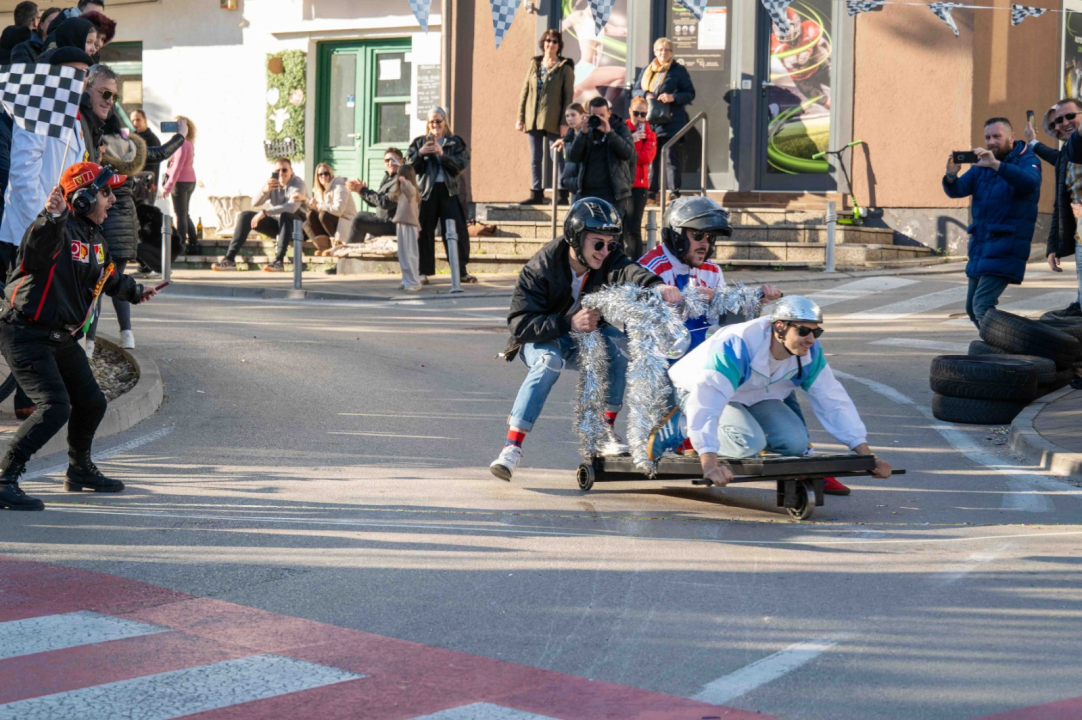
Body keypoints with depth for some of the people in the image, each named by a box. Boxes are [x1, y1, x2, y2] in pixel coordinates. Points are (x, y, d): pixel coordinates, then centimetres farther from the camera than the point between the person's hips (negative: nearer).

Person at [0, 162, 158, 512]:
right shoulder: (59, 230, -20)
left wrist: (134, 291, 44)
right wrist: (51, 218, -59)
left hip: (62, 338, 10)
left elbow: (106, 276, 30)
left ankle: (80, 470, 40)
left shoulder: (93, 237, 10)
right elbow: (34, 255, -43)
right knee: (55, 407, -23)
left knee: (91, 403, 18)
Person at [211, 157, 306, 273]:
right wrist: (264, 190, -32)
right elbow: (255, 203, -10)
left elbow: (292, 207, -34)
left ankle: (279, 261, -42)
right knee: (245, 216, -9)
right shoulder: (272, 183, 1)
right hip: (276, 224, 6)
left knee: (285, 215, -38)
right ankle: (229, 259, -17)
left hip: (297, 224, -6)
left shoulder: (298, 184, -16)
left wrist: (265, 212, -37)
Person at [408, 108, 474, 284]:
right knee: (425, 231, 0)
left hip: (449, 191, 0)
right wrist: (420, 154, -13)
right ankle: (424, 272, 5)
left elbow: (460, 165, -4)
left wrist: (442, 154, -17)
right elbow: (409, 166, 4)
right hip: (426, 191, 0)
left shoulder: (455, 143, 10)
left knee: (457, 230, -4)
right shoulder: (419, 142, 12)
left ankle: (461, 271, 1)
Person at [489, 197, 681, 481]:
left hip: (584, 339, 4)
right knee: (549, 361, -36)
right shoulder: (541, 268, -23)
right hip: (542, 339, -4)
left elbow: (628, 271, -39)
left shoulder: (608, 260, -15)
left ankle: (606, 429, -12)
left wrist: (656, 285, -62)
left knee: (617, 339, -26)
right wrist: (569, 323, -40)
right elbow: (519, 323, -28)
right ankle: (512, 448, -37)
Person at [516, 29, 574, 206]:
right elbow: (525, 91, 13)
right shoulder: (534, 64, 12)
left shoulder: (564, 67, -1)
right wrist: (520, 117, 6)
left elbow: (568, 96, -4)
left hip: (552, 121, -5)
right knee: (535, 159, 7)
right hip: (533, 119, 5)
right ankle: (536, 194, 12)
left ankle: (562, 195, 0)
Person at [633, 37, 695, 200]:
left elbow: (690, 94, 1)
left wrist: (673, 98, -16)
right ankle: (651, 192, 14)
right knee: (650, 157, 7)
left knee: (672, 159, -5)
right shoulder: (647, 70, 16)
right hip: (649, 121, 5)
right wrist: (645, 95, -6)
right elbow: (635, 90, 17)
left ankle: (675, 193, -2)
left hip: (671, 121, -5)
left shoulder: (679, 70, 3)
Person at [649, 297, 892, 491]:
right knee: (750, 443, -32)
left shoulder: (810, 353, -18)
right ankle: (681, 427, -6)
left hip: (755, 398, 7)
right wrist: (709, 461, -60)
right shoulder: (735, 347, -40)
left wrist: (865, 454, -19)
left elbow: (833, 401, -12)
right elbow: (706, 402, -49)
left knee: (795, 443, -14)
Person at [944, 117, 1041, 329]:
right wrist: (951, 176, -22)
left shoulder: (1027, 160, -4)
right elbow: (957, 191, 2)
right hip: (979, 245, 7)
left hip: (1006, 245, -7)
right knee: (973, 309, 14)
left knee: (982, 305, -19)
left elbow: (1030, 182, -27)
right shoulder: (981, 164, 12)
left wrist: (995, 165, -40)